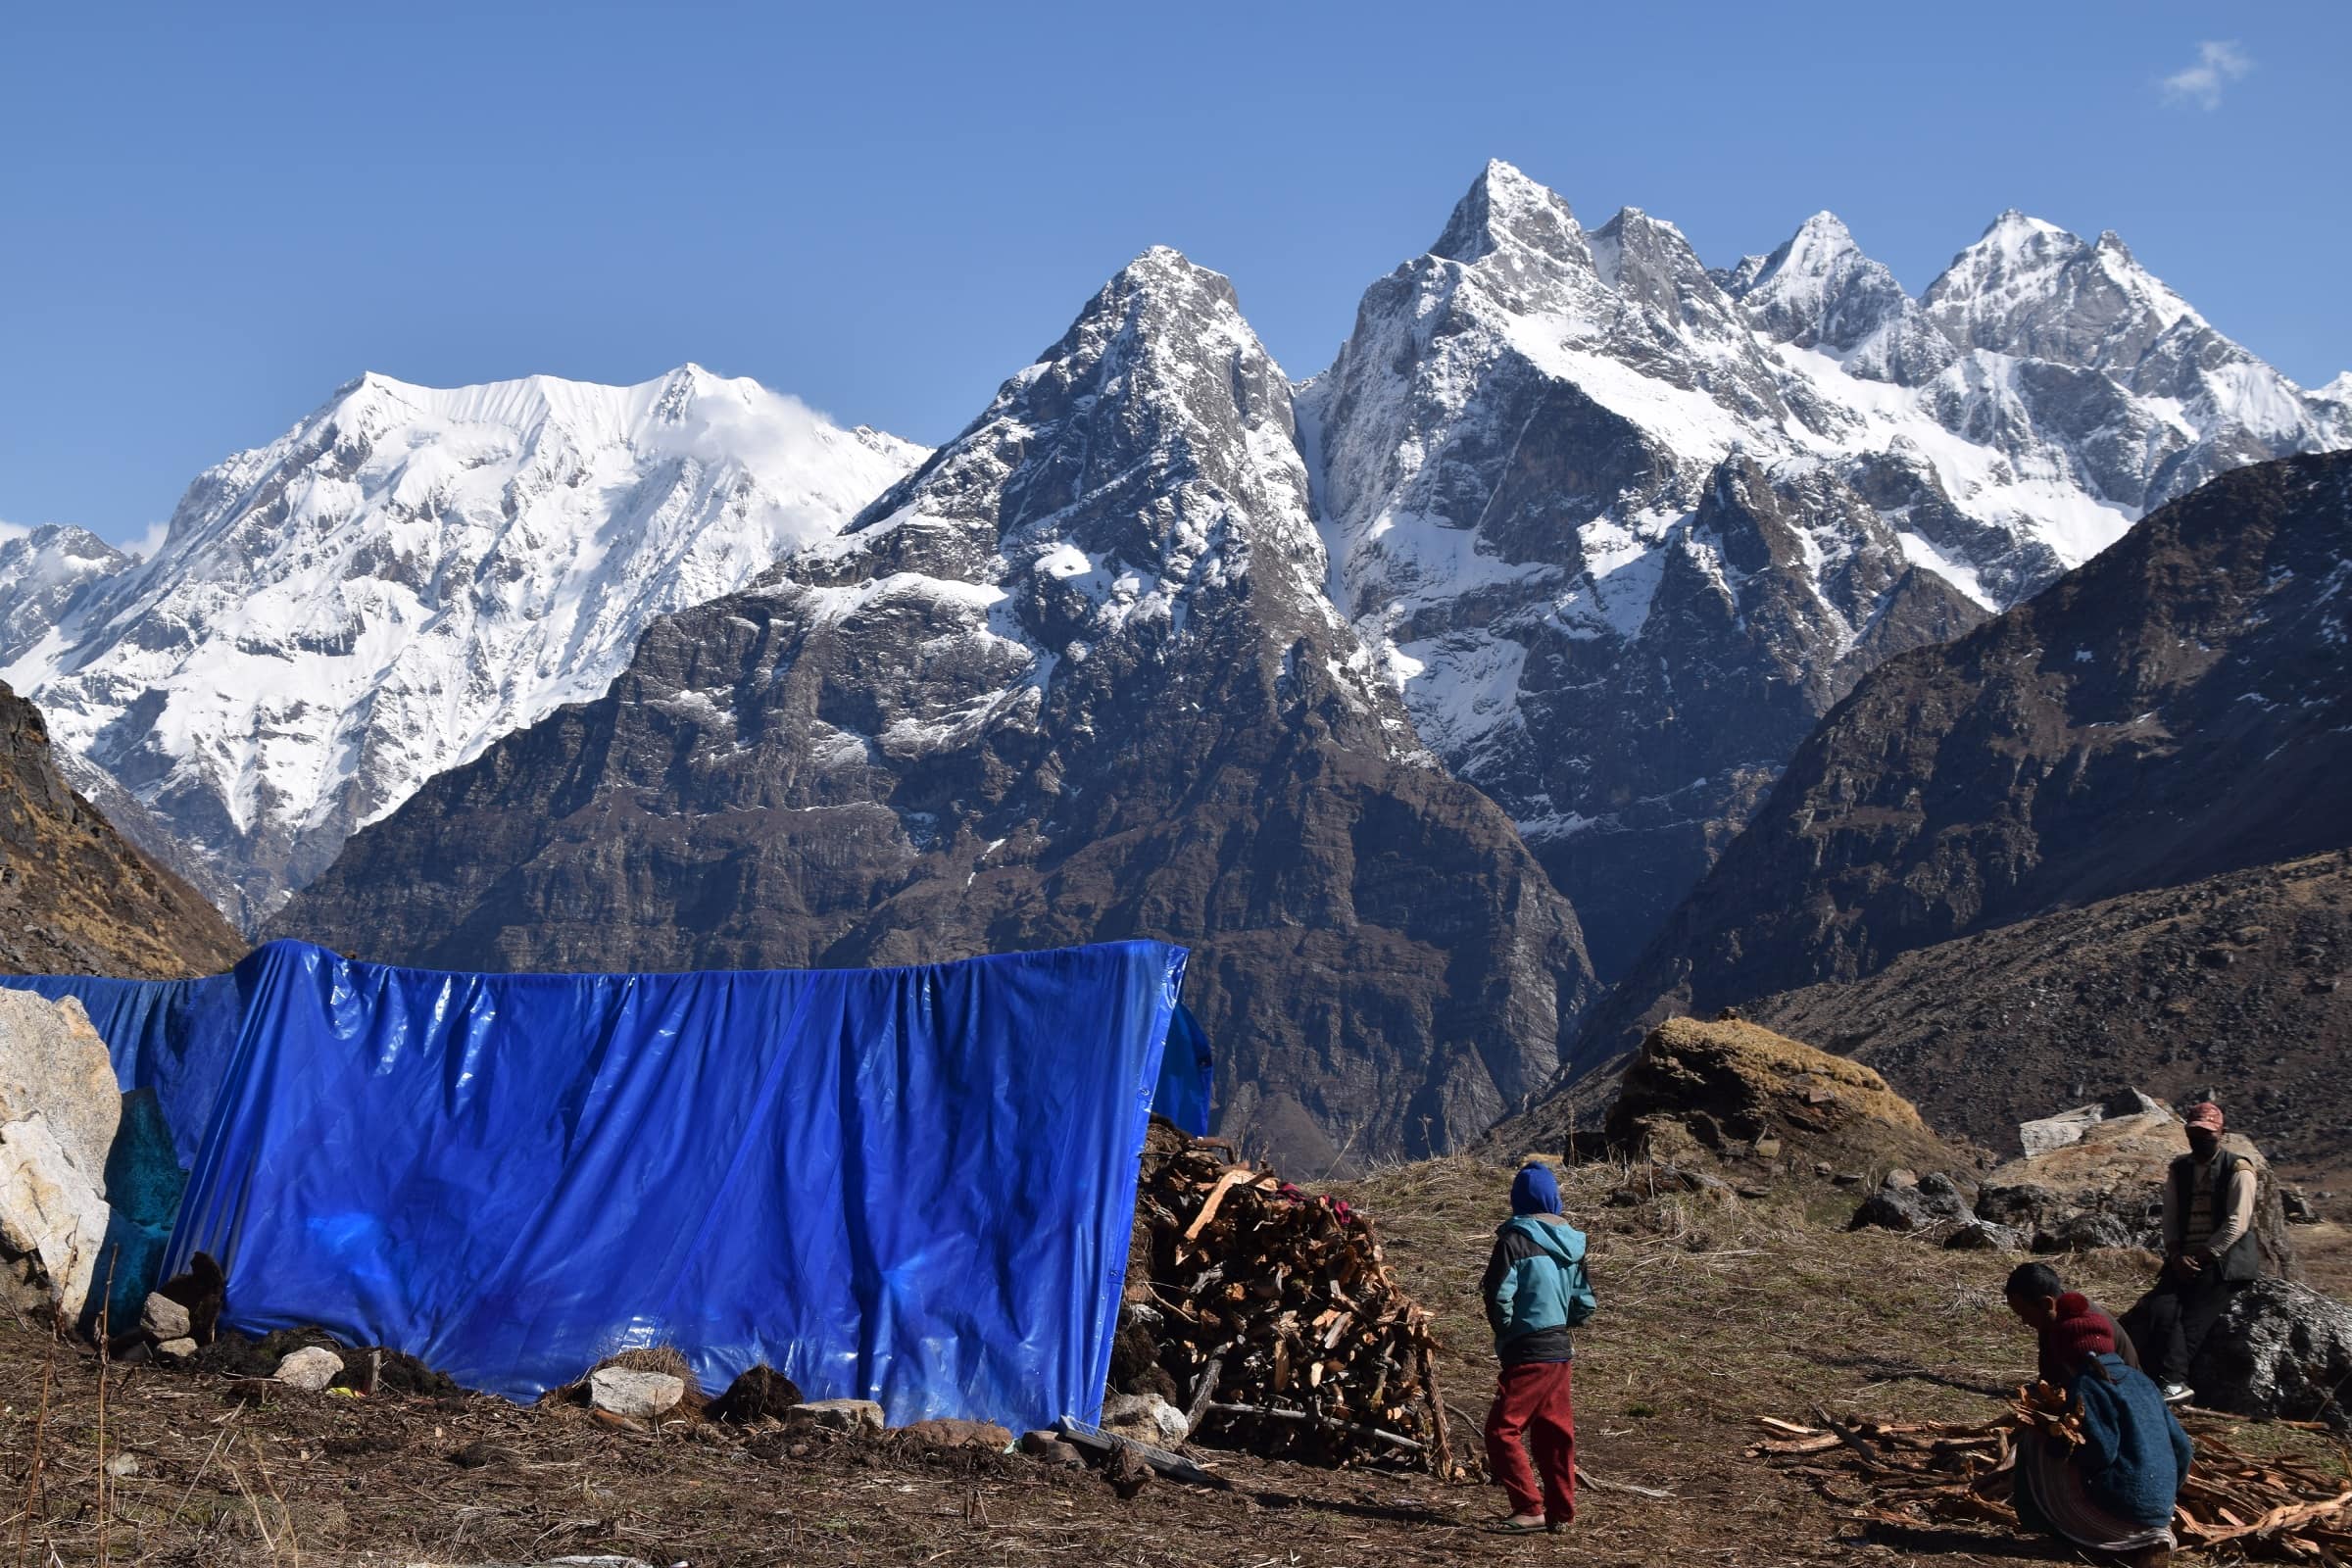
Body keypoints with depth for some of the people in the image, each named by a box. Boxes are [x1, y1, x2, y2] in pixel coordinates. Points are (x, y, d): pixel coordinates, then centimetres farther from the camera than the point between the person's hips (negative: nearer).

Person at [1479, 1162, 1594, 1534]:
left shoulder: (1515, 1240, -11)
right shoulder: (1571, 1242, 8)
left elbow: (1499, 1295, -16)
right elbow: (1584, 1304, 10)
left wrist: (1505, 1333, 0)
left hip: (1528, 1352, -7)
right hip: (1561, 1350, 8)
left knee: (1502, 1430, -3)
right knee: (1555, 1432, 13)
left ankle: (1530, 1509, -6)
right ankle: (1561, 1512, 17)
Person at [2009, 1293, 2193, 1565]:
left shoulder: (2084, 1385, -9)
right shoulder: (2141, 1380, 13)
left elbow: (2101, 1452, -19)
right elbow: (2183, 1449, 14)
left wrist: (2055, 1439, -2)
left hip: (2119, 1510, -7)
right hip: (2161, 1511, 7)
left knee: (2033, 1440, 4)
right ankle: (2147, 1536, 9)